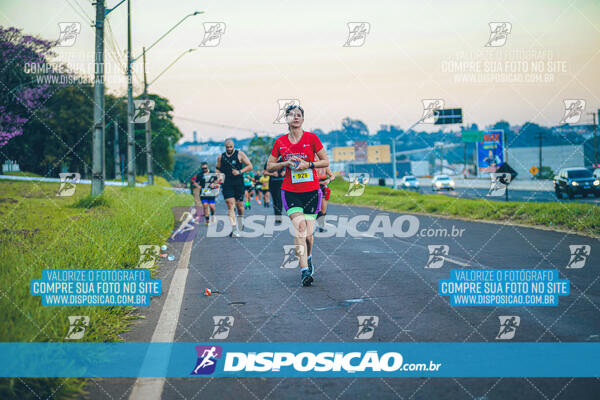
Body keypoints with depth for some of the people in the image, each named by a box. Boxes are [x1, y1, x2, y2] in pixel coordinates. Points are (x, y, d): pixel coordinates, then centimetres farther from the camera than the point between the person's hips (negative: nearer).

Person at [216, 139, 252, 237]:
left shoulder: (240, 154, 1)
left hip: (238, 183, -1)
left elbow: (250, 166, -1)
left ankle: (241, 220, 39)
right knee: (230, 204, -11)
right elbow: (218, 169, 22)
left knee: (239, 204, 6)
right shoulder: (221, 157, 10)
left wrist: (240, 171, -14)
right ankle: (235, 229, -15)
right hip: (227, 184, 1)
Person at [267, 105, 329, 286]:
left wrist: (308, 164, -12)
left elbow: (326, 162, 4)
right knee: (299, 227, -20)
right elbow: (269, 166, 12)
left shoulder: (311, 138, 0)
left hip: (311, 191, 0)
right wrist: (286, 163, -6)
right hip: (290, 191, 0)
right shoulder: (280, 142, 4)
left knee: (308, 233, 3)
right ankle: (304, 270, -21)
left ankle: (308, 258, 36)